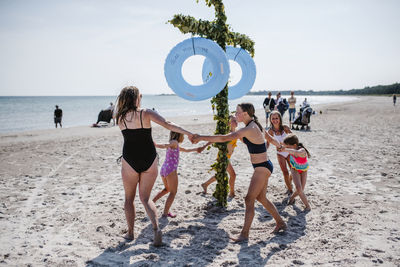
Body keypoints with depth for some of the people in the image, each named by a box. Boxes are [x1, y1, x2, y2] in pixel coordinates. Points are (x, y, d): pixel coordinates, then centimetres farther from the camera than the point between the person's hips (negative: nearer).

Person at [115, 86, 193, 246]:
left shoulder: (120, 118, 0)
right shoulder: (146, 113, -6)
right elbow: (167, 124, -15)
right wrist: (188, 133, -12)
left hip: (130, 161, 0)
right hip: (149, 160, 0)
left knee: (129, 198, 17)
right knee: (145, 198, 11)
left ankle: (130, 232, 25)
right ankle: (156, 228, -8)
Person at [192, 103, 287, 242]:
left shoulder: (248, 130, -22)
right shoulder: (256, 125, 8)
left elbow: (224, 138, -29)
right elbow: (270, 138, 24)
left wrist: (201, 137, -26)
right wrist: (279, 146, 46)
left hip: (262, 168, -10)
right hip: (264, 166, 10)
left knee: (249, 199, -7)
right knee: (261, 198, 20)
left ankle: (244, 234, -2)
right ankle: (280, 223, 34)